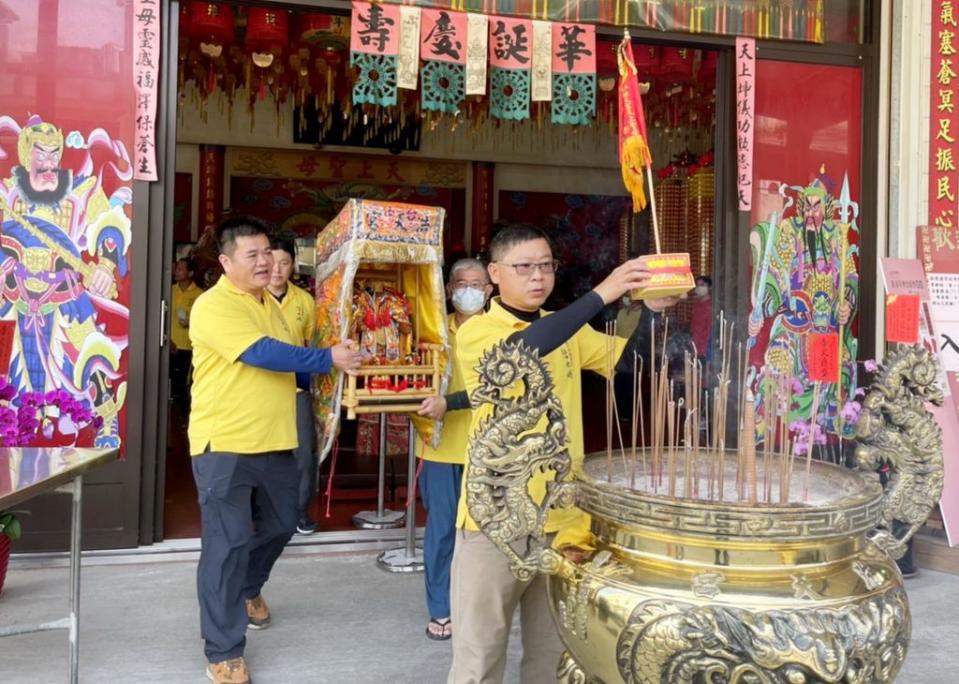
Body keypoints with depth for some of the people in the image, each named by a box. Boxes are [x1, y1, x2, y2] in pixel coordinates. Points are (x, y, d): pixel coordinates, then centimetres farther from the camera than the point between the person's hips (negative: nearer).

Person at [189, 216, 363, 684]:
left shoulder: (269, 304, 13)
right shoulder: (214, 306, -15)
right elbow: (264, 354, -26)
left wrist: (321, 377, 8)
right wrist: (328, 358, -22)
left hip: (275, 441, 8)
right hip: (225, 444, -8)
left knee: (280, 525, 21)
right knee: (227, 544, -3)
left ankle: (248, 590, 48)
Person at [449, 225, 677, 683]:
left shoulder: (568, 331, 10)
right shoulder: (476, 332, -10)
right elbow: (525, 348, -29)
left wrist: (651, 309, -13)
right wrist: (601, 294, -32)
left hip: (562, 517, 5)